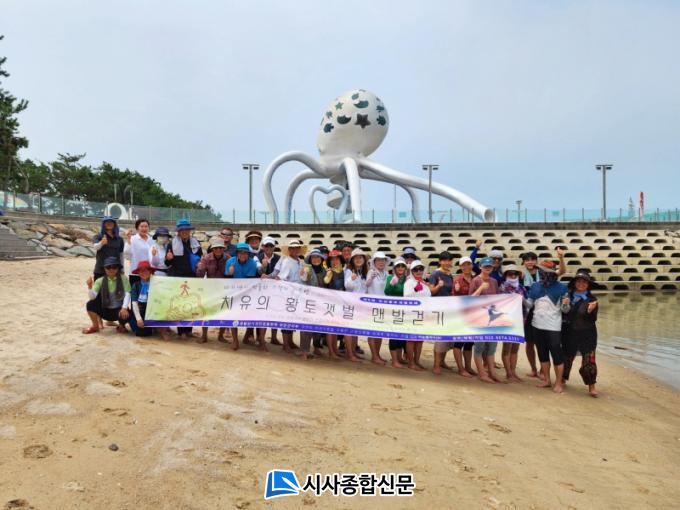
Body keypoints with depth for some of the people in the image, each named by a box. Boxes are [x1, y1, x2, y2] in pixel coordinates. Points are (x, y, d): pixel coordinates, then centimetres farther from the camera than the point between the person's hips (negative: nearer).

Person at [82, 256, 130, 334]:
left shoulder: (123, 279, -8)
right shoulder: (100, 281, -4)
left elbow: (127, 294, -16)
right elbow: (93, 297, -14)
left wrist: (124, 308, -30)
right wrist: (90, 286, -33)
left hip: (119, 310, -2)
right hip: (105, 310, 2)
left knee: (125, 315, -34)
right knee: (90, 304, -22)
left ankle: (121, 326, 7)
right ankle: (95, 326, 5)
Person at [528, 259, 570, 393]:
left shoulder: (561, 287, -7)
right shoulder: (535, 286, 4)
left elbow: (565, 309, -4)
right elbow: (529, 304, 11)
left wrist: (565, 305, -25)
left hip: (553, 327, -5)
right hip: (537, 326, 5)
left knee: (557, 355, 1)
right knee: (542, 354, 14)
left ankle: (558, 383, 12)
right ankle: (546, 380, 26)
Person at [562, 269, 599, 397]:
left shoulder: (592, 299, -5)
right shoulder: (568, 296, 1)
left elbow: (593, 320, -9)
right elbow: (563, 315, 3)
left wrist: (591, 311, -28)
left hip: (587, 334, -2)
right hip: (570, 333, 3)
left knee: (589, 359, -6)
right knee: (567, 357, 15)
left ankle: (592, 386, 4)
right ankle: (563, 379, 35)